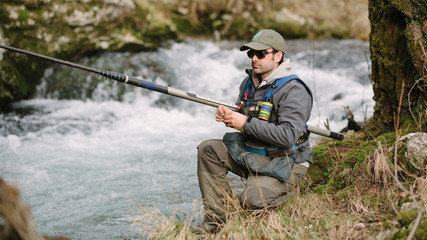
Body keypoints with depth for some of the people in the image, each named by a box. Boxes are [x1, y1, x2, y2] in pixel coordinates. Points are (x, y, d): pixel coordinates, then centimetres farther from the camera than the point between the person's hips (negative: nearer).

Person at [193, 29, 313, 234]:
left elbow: (287, 137, -30)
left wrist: (246, 122, -26)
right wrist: (227, 116, -5)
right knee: (208, 150, -6)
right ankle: (216, 218, -4)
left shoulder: (294, 90, -20)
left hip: (284, 164, -8)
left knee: (251, 201, -27)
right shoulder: (249, 82, 7)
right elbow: (242, 119, 21)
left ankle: (290, 191, 7)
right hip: (251, 155, 8)